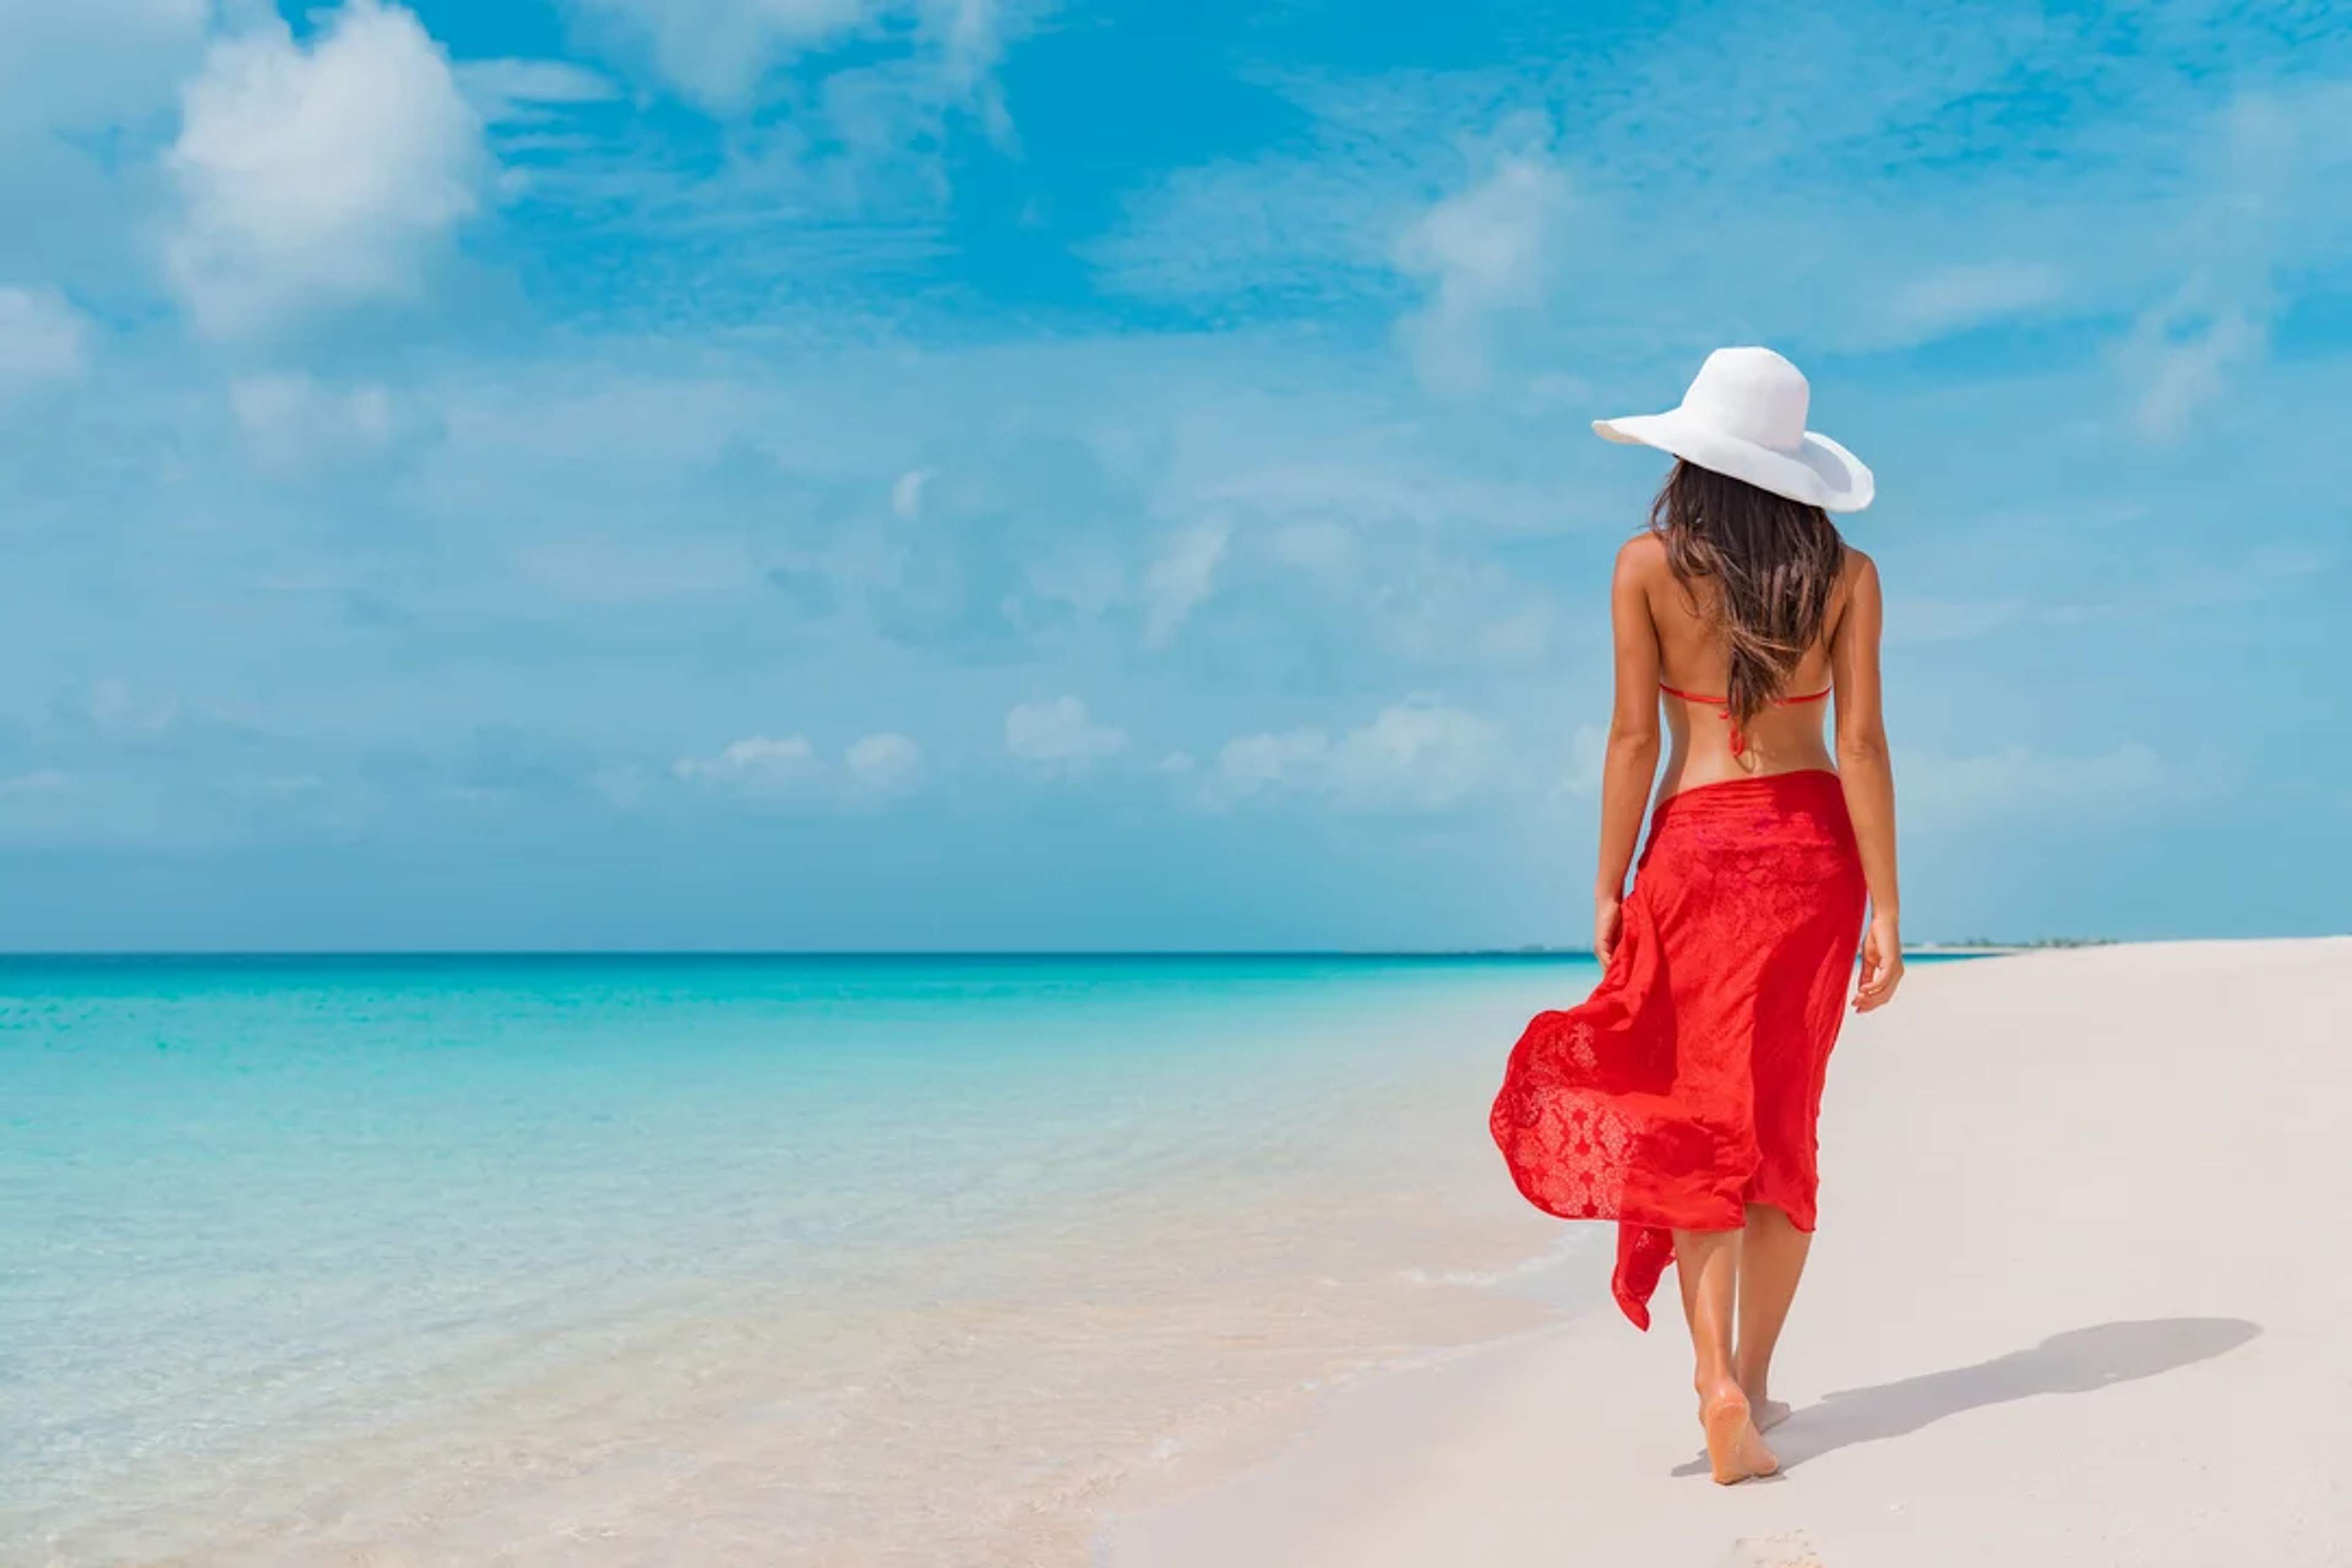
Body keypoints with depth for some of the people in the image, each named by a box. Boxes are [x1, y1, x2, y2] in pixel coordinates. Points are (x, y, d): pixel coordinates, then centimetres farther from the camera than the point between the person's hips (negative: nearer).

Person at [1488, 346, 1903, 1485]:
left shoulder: (1649, 563, -4)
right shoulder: (1845, 573, 1)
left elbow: (1634, 735, -6)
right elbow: (1861, 743, -3)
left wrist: (1609, 889, -1)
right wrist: (1885, 906, -2)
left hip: (1698, 844, -2)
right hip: (1812, 845, 2)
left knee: (1702, 1113, 1)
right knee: (1784, 1117, 12)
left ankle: (1717, 1375, -15)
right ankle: (1753, 1378, 19)